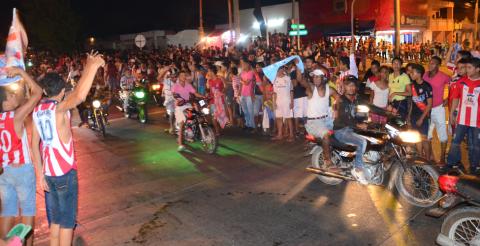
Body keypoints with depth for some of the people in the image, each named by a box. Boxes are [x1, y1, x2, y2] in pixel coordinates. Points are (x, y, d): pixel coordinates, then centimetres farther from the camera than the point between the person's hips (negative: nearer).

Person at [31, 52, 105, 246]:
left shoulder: (37, 110, 4)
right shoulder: (59, 108, -16)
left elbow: (34, 144, 5)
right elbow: (79, 96, -39)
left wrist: (40, 174, 10)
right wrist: (92, 66, -34)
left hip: (48, 172, 7)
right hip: (65, 171, -7)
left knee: (55, 220, 20)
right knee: (67, 221, 7)